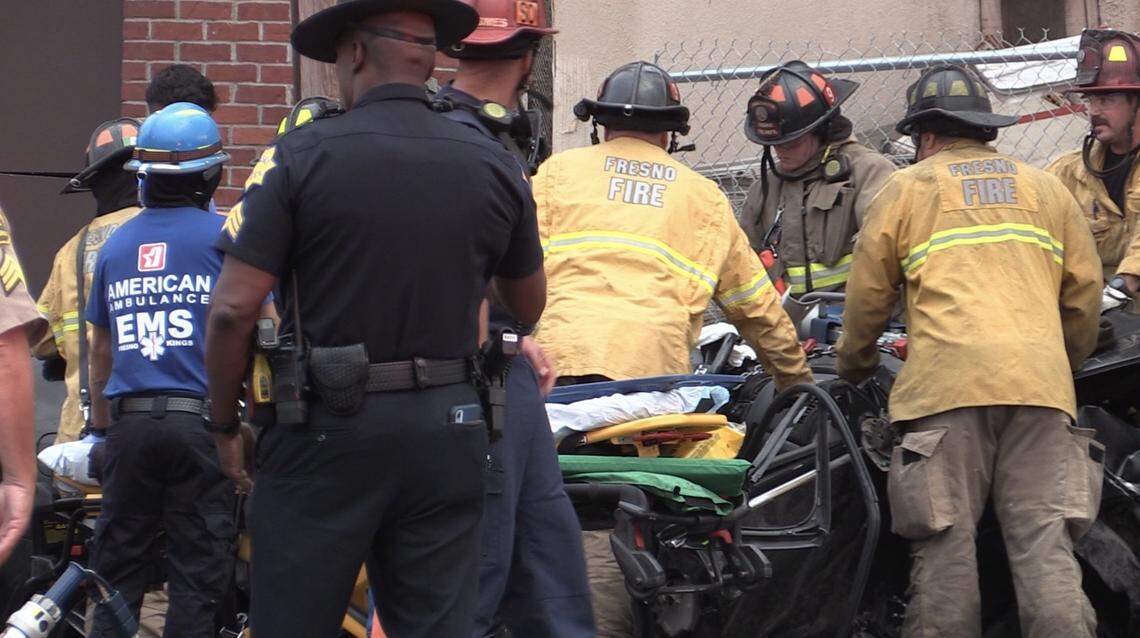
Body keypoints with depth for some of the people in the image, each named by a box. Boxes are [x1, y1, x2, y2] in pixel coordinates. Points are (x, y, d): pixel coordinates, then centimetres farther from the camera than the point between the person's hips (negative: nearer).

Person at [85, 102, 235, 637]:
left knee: (117, 571, 10)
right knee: (197, 574, 0)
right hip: (201, 421, -4)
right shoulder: (225, 236, -2)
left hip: (129, 424, 4)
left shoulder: (114, 245, 12)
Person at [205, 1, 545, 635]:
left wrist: (225, 425, 2)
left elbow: (233, 307, -11)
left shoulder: (303, 155, -7)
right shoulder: (494, 165, 3)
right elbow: (530, 306, 17)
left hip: (326, 432, -3)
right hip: (448, 434, 3)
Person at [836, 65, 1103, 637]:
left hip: (948, 380, -3)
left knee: (945, 547, -2)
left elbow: (867, 296, 15)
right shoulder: (1045, 187, 23)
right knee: (1045, 546, -2)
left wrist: (853, 368, 31)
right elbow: (1084, 290, 21)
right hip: (1040, 379, 3)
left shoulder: (906, 188, 14)